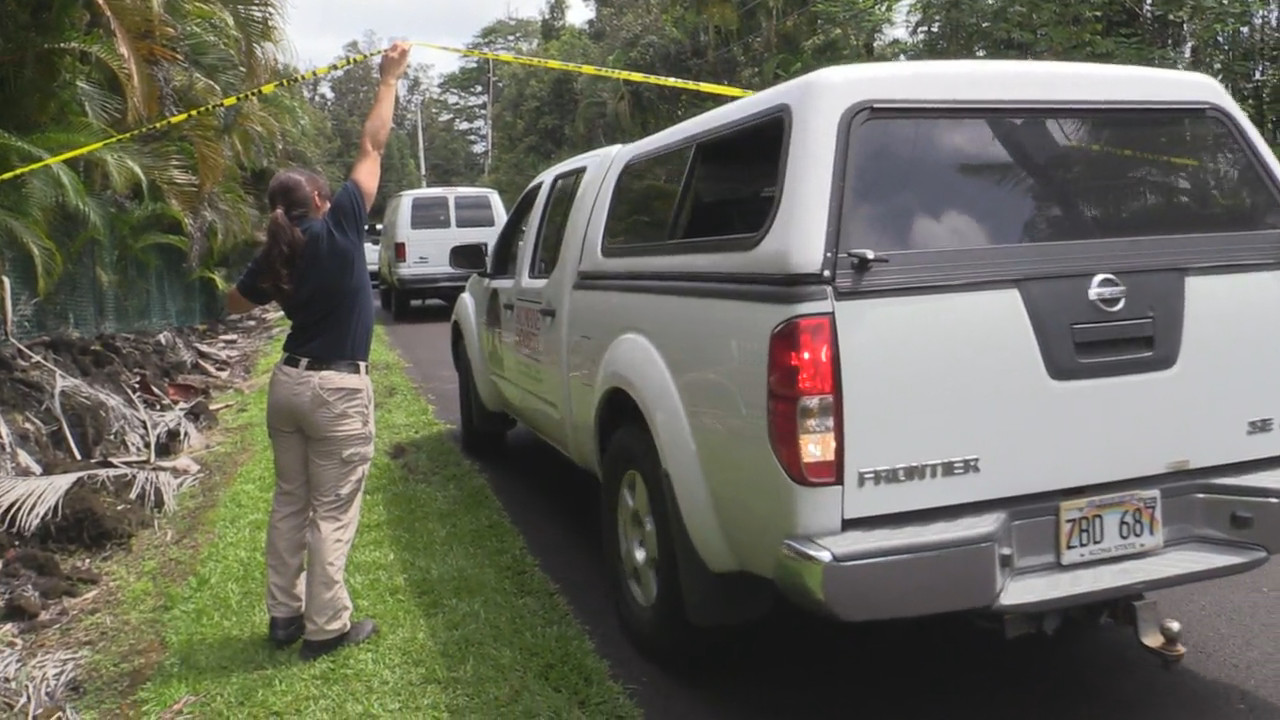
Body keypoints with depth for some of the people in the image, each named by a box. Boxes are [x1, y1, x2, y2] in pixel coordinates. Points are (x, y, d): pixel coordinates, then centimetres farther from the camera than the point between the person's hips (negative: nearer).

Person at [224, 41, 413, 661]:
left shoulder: (271, 259, 2)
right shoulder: (338, 226, -12)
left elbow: (234, 304, 21)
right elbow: (371, 149, -6)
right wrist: (389, 79, 3)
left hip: (288, 382, 6)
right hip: (338, 390, -6)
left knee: (290, 503, 16)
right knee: (332, 513, 1)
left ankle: (284, 614, 24)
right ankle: (326, 627, 8)